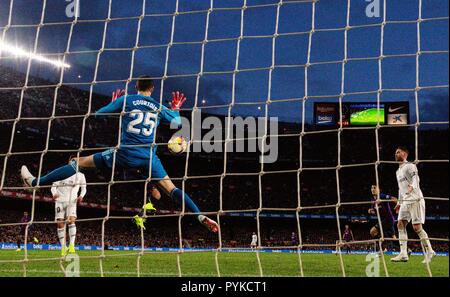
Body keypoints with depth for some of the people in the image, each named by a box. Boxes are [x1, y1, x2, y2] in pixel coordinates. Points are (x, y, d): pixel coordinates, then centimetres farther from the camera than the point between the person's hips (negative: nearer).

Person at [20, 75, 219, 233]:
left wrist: (114, 103, 32)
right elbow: (176, 121, 24)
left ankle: (35, 182, 11)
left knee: (80, 162, 8)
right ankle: (201, 217, -8)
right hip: (148, 157, 2)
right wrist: (175, 108, 45)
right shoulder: (158, 106, 11)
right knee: (171, 189, 5)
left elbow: (98, 113, 12)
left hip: (124, 153, -2)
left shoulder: (125, 100, 5)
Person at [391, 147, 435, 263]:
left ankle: (429, 251, 0)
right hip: (405, 201, 9)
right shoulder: (398, 171, 23)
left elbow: (415, 178, -21)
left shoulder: (410, 166, -3)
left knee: (417, 227, -11)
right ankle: (403, 254, -5)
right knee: (400, 224, -3)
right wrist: (399, 202, 26)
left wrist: (412, 186, -42)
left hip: (415, 200, -8)